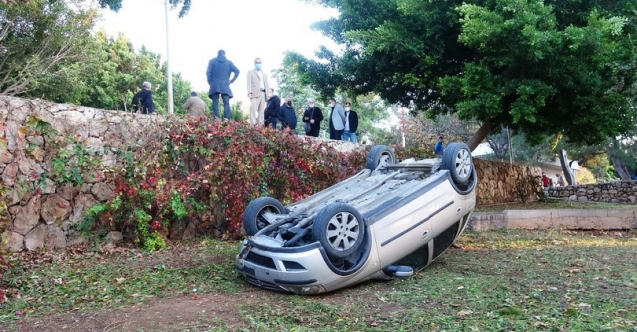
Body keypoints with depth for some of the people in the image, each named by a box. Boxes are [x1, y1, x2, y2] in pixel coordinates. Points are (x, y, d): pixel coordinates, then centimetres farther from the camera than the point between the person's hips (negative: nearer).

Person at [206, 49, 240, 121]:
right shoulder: (229, 62, 9)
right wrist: (231, 80, 6)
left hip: (214, 86, 0)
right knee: (226, 103, -2)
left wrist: (210, 82, 6)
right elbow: (237, 71, 0)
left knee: (215, 103, 0)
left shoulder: (212, 61, 6)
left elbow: (208, 72, -5)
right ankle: (226, 120, -15)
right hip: (225, 86, 0)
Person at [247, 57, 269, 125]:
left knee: (262, 110, 0)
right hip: (255, 93, -5)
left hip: (263, 93, 5)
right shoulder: (250, 72, 14)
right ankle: (253, 125, -22)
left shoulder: (264, 74, 29)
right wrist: (249, 92, -12)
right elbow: (249, 83, 2)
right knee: (253, 109, -16)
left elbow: (267, 84, 22)